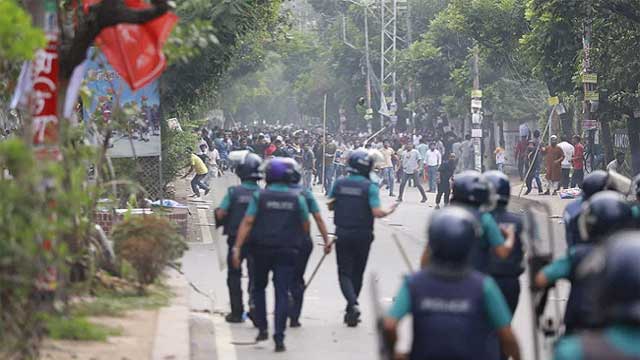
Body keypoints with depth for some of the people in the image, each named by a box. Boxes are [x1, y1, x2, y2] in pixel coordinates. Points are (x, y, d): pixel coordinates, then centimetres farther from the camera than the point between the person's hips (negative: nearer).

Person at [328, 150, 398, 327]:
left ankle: (352, 304, -20)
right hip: (362, 235, -1)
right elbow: (376, 212, -16)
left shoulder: (339, 183, -2)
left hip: (342, 234, 1)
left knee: (344, 272, 3)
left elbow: (330, 206, 6)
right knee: (357, 272, 14)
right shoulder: (370, 187, -11)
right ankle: (351, 311, 21)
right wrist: (388, 212, 3)